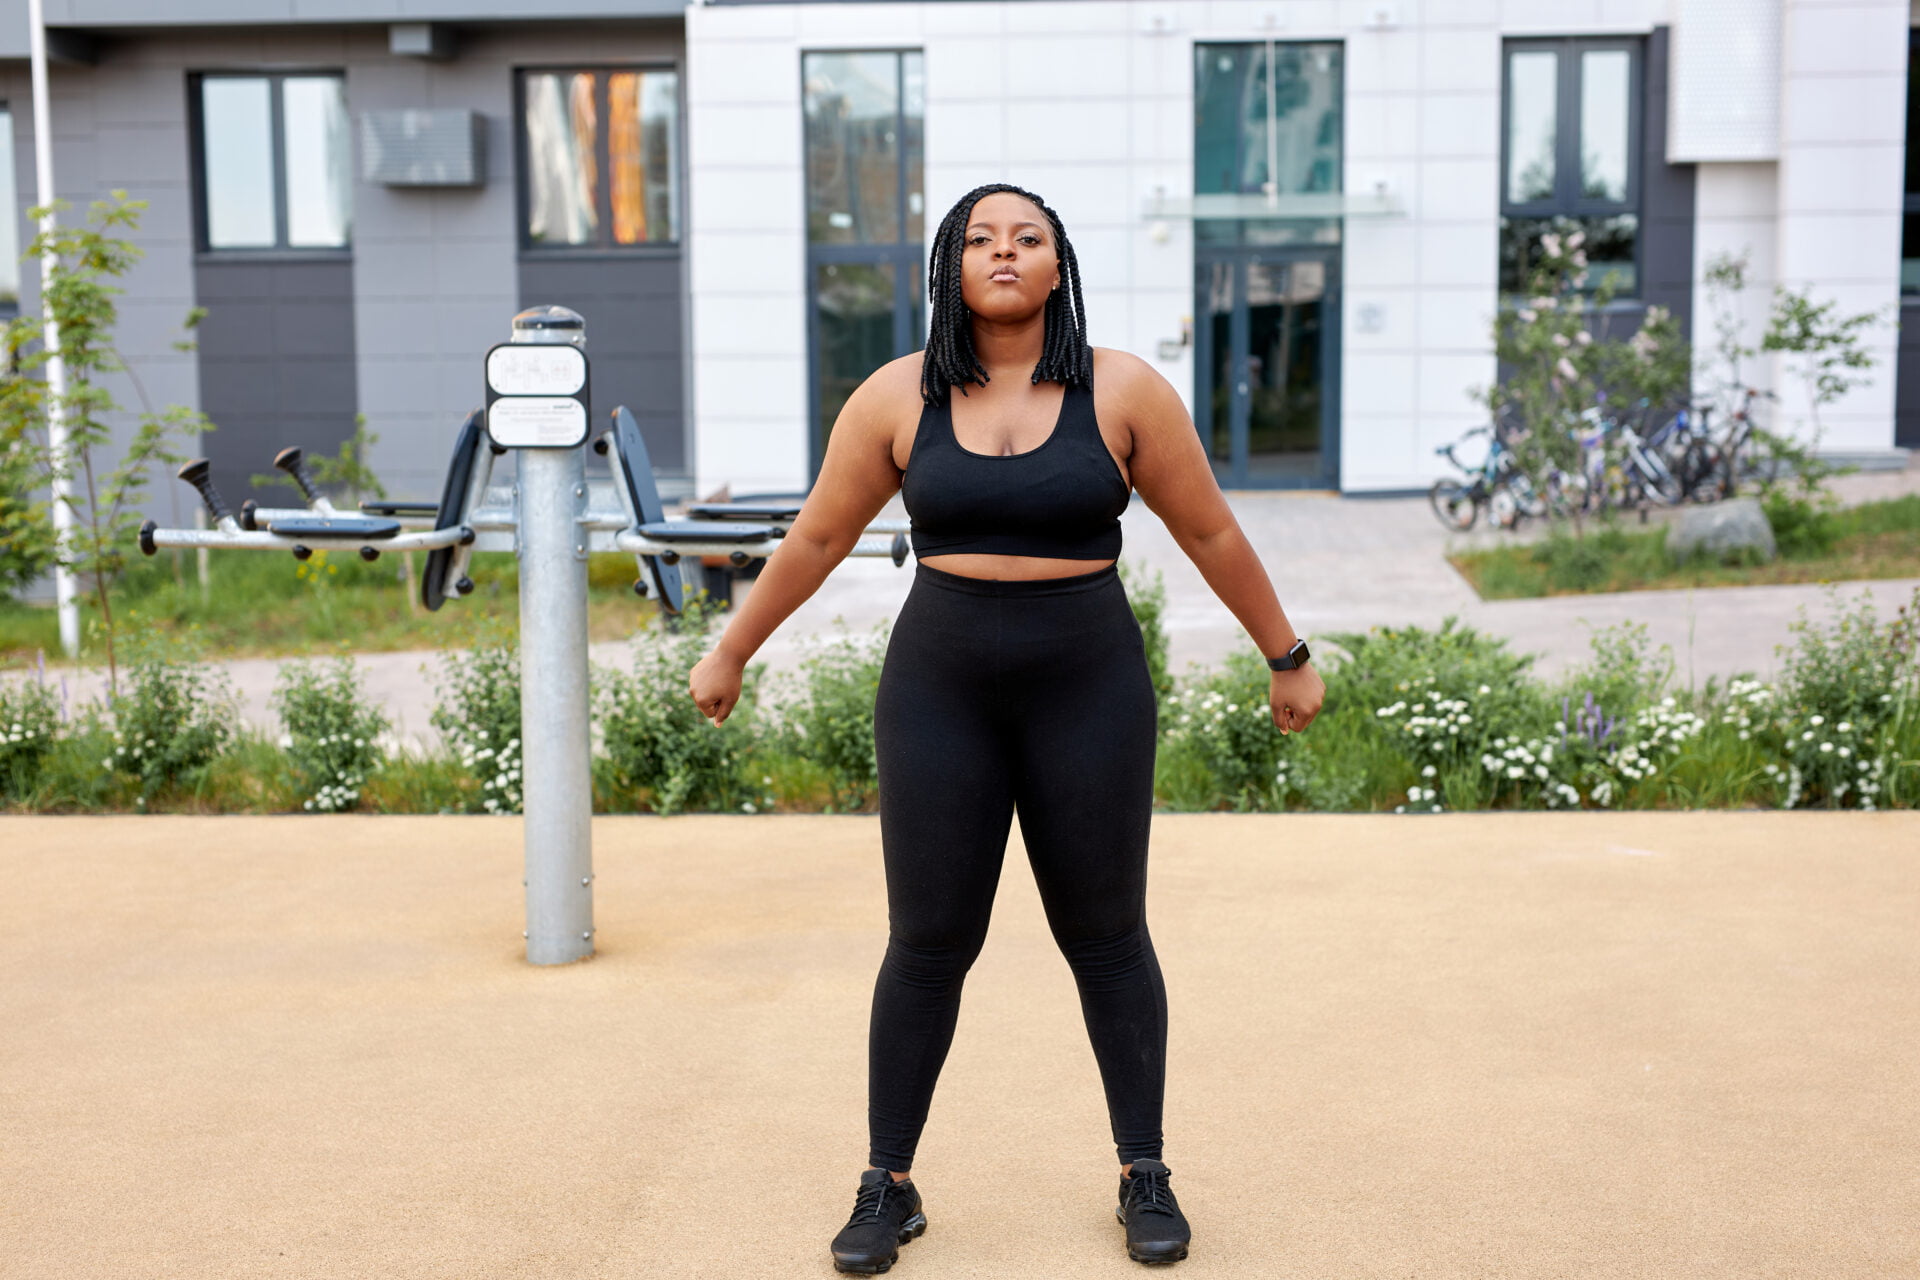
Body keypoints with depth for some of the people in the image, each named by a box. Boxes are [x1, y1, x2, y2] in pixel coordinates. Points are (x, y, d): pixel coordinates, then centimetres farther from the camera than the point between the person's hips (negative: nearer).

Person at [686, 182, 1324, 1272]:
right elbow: (817, 539, 8)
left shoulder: (1123, 391, -4)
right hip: (942, 689, 1)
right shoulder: (898, 399, -1)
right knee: (929, 940, 3)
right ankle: (889, 1185, 17)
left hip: (1090, 688, 0)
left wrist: (1287, 659, 9)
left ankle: (1145, 1177, 22)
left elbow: (1213, 534, 3)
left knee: (1106, 933, 7)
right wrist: (730, 654, 15)